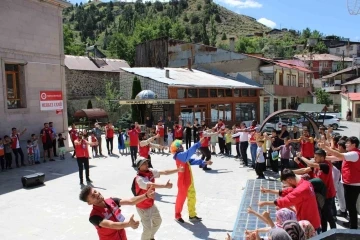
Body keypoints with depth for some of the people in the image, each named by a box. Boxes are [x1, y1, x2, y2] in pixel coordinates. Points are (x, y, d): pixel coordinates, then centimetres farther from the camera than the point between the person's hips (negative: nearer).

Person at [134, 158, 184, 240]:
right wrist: (165, 186, -56)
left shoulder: (150, 171, -8)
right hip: (143, 207, -8)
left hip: (151, 204, 9)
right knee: (147, 228, -3)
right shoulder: (139, 179, -31)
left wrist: (178, 170, -18)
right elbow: (151, 185, -46)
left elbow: (164, 172, -10)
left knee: (158, 221, 25)